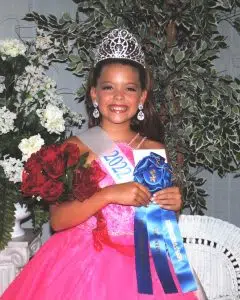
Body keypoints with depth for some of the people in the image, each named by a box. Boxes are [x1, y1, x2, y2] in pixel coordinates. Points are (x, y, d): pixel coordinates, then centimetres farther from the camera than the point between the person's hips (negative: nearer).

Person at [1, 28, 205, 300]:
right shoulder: (75, 147, -5)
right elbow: (58, 220, -12)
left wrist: (173, 207, -10)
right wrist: (110, 194, -22)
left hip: (140, 264, 2)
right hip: (82, 262, -2)